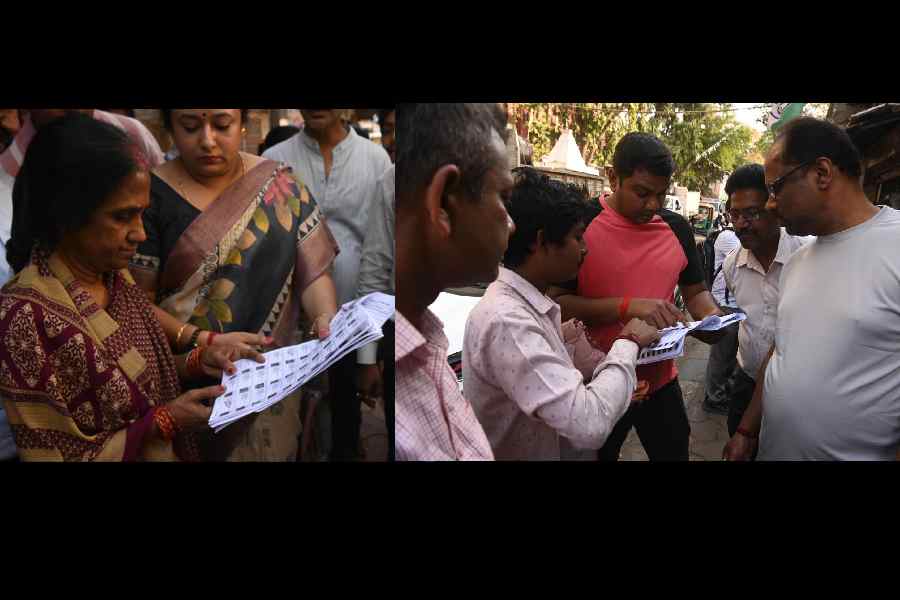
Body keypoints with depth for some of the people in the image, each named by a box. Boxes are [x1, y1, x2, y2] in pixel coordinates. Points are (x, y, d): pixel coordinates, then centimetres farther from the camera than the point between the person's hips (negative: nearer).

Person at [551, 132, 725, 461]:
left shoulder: (677, 227, 2)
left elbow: (695, 291, 13)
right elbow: (557, 303, -18)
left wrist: (712, 316, -9)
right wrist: (627, 307, -29)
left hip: (662, 381, 4)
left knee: (673, 454, 20)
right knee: (596, 454, 18)